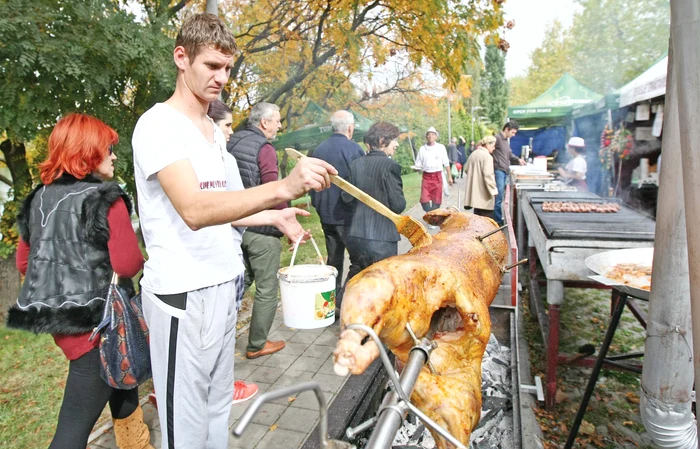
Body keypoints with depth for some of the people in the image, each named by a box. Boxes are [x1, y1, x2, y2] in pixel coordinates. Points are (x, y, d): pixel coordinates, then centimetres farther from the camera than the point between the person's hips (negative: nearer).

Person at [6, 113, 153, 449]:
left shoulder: (38, 199, 8)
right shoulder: (105, 199, -16)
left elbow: (24, 262, 14)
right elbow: (128, 264, -20)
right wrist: (141, 258, 1)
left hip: (57, 315, 9)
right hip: (96, 320, -9)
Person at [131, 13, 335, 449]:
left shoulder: (215, 131, 13)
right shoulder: (159, 124, -12)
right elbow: (193, 211, -27)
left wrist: (274, 216, 11)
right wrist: (283, 188, -37)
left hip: (223, 284, 8)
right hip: (182, 294, -7)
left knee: (219, 406, 18)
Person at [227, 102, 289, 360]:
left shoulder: (233, 143, 10)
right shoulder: (264, 149, -14)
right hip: (262, 229, -8)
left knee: (241, 281, 20)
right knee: (267, 289, 5)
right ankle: (257, 345, 17)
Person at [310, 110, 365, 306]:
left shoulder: (320, 149, 7)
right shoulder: (353, 149, -12)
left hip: (326, 215, 7)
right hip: (349, 215, -6)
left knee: (334, 260, 15)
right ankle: (344, 303, -2)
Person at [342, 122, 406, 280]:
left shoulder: (355, 164, 2)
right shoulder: (390, 165, -14)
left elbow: (347, 198, 6)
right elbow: (398, 206, -15)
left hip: (355, 236, 6)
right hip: (382, 239, -5)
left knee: (354, 280, 25)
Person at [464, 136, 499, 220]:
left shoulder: (473, 154, 11)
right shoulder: (487, 156, -14)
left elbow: (467, 169, 21)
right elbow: (488, 175, -20)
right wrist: (494, 189, -14)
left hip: (474, 192, 9)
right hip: (484, 195, -9)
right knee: (487, 219, -3)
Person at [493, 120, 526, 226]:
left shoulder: (506, 140, 21)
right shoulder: (497, 138, -9)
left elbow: (510, 155, 25)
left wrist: (518, 160, 8)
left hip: (505, 172, 9)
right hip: (498, 171, -9)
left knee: (500, 197, 12)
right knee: (499, 197, -8)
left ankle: (499, 219, 18)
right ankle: (498, 221, -3)